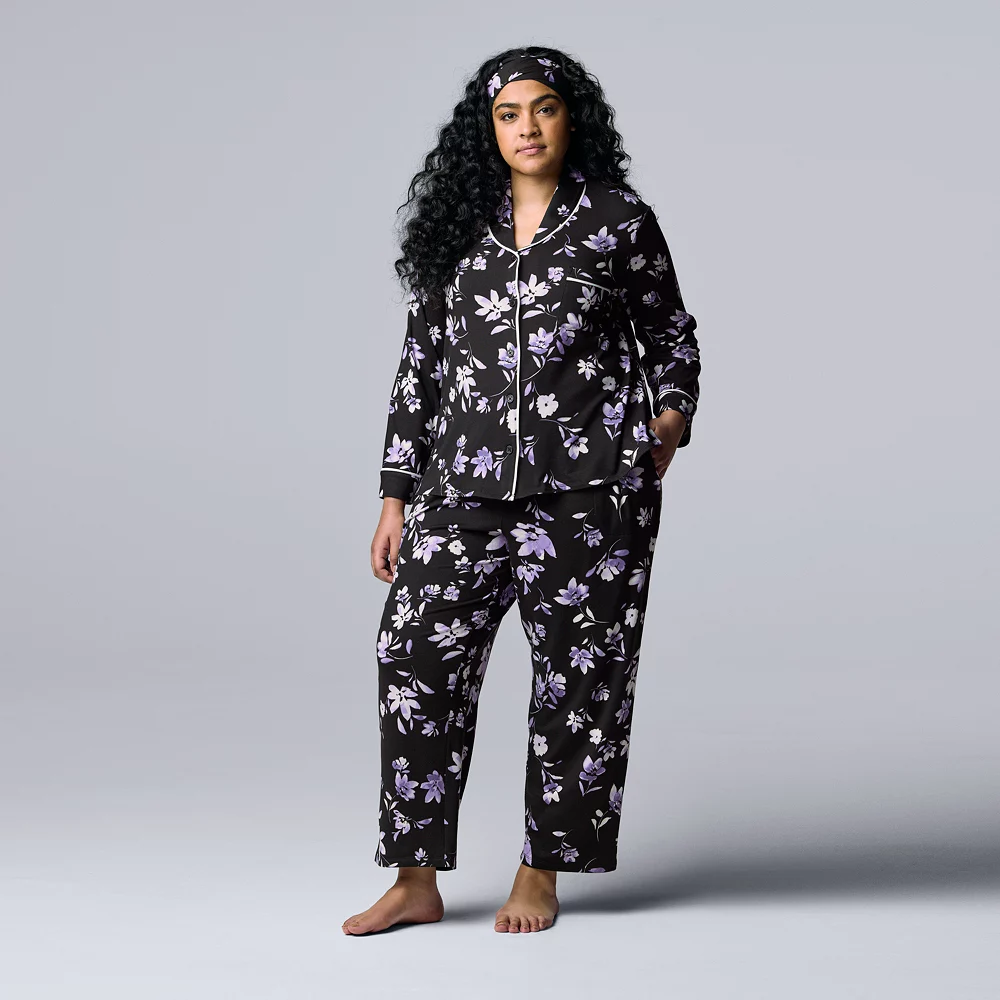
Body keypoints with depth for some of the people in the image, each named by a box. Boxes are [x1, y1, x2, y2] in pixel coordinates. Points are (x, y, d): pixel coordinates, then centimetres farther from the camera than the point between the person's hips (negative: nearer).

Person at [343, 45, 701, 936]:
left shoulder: (620, 220, 4)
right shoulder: (457, 226, 12)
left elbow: (672, 333, 14)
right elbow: (422, 361, 12)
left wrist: (672, 415, -7)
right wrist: (397, 495, 9)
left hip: (591, 483, -3)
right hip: (468, 479, 3)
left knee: (577, 669, 1)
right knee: (418, 649, -5)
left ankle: (541, 874, 16)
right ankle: (417, 880, 4)